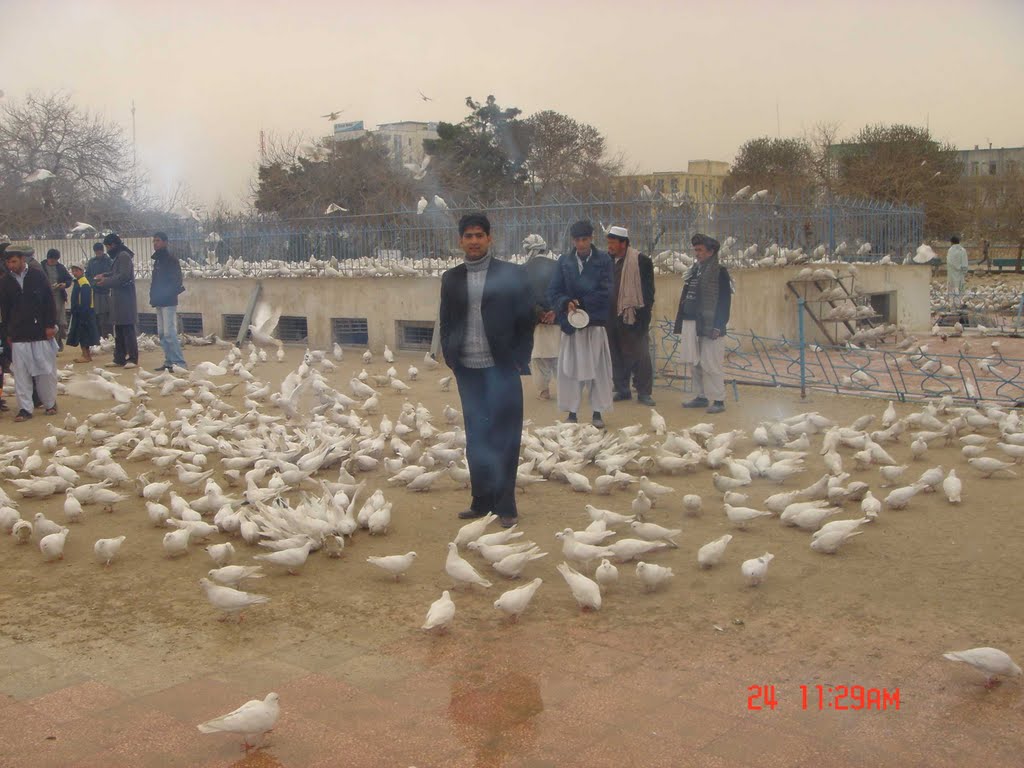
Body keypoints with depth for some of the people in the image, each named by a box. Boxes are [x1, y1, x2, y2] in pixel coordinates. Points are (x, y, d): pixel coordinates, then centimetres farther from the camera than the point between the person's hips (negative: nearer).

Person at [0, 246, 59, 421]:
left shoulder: (37, 275, -1)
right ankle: (25, 408, 3)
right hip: (18, 334, 2)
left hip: (42, 331, -1)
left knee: (46, 370, 5)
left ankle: (50, 403, 19)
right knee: (21, 372, -1)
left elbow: (49, 301, -1)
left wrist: (51, 325, -6)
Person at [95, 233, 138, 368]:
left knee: (128, 329, -8)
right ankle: (119, 359, 17)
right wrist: (105, 275, 8)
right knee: (119, 330, 12)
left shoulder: (123, 256, -13)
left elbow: (123, 276, -21)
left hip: (125, 298, -10)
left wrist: (106, 281, -13)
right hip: (119, 298, 10)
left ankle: (133, 359, -6)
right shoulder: (118, 256, 17)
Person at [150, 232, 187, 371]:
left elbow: (176, 280, -15)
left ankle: (179, 363, -11)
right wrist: (154, 297, 10)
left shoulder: (171, 259, -8)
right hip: (159, 302, 9)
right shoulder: (157, 260, 17)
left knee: (169, 333, -13)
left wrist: (168, 294, -18)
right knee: (162, 333, 10)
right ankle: (169, 361, 14)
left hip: (168, 302, -9)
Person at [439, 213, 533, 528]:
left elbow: (525, 321, 0)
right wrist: (450, 357, 2)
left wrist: (519, 361, -6)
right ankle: (482, 501, 18)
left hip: (501, 368, -3)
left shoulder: (511, 274, 0)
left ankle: (505, 505, 7)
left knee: (503, 437, -1)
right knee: (476, 437, 9)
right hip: (467, 369, 3)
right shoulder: (451, 278, 10)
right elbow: (446, 322, 13)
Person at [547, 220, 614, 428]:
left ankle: (597, 412, 13)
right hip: (571, 323, 1)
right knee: (570, 368, 2)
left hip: (596, 324, -1)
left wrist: (579, 302, -14)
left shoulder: (603, 260, 0)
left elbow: (605, 292, -7)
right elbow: (553, 292, 2)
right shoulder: (564, 261, 5)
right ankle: (572, 413, 11)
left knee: (598, 368, 3)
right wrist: (566, 303, -17)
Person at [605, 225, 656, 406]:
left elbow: (648, 289, -7)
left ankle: (644, 392, 5)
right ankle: (621, 390, 22)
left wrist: (645, 314, -13)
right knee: (617, 355, 12)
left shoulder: (641, 260, -8)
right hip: (612, 316, 6)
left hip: (633, 315, -5)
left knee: (640, 355, -1)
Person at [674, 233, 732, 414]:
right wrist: (681, 321, 15)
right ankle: (701, 396, 20)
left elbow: (724, 301, -11)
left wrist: (718, 326, -18)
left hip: (709, 325, -8)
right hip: (692, 324, 8)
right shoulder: (695, 271, 16)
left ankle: (719, 400, -1)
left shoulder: (719, 272, -6)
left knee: (710, 364, -8)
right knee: (695, 363, 11)